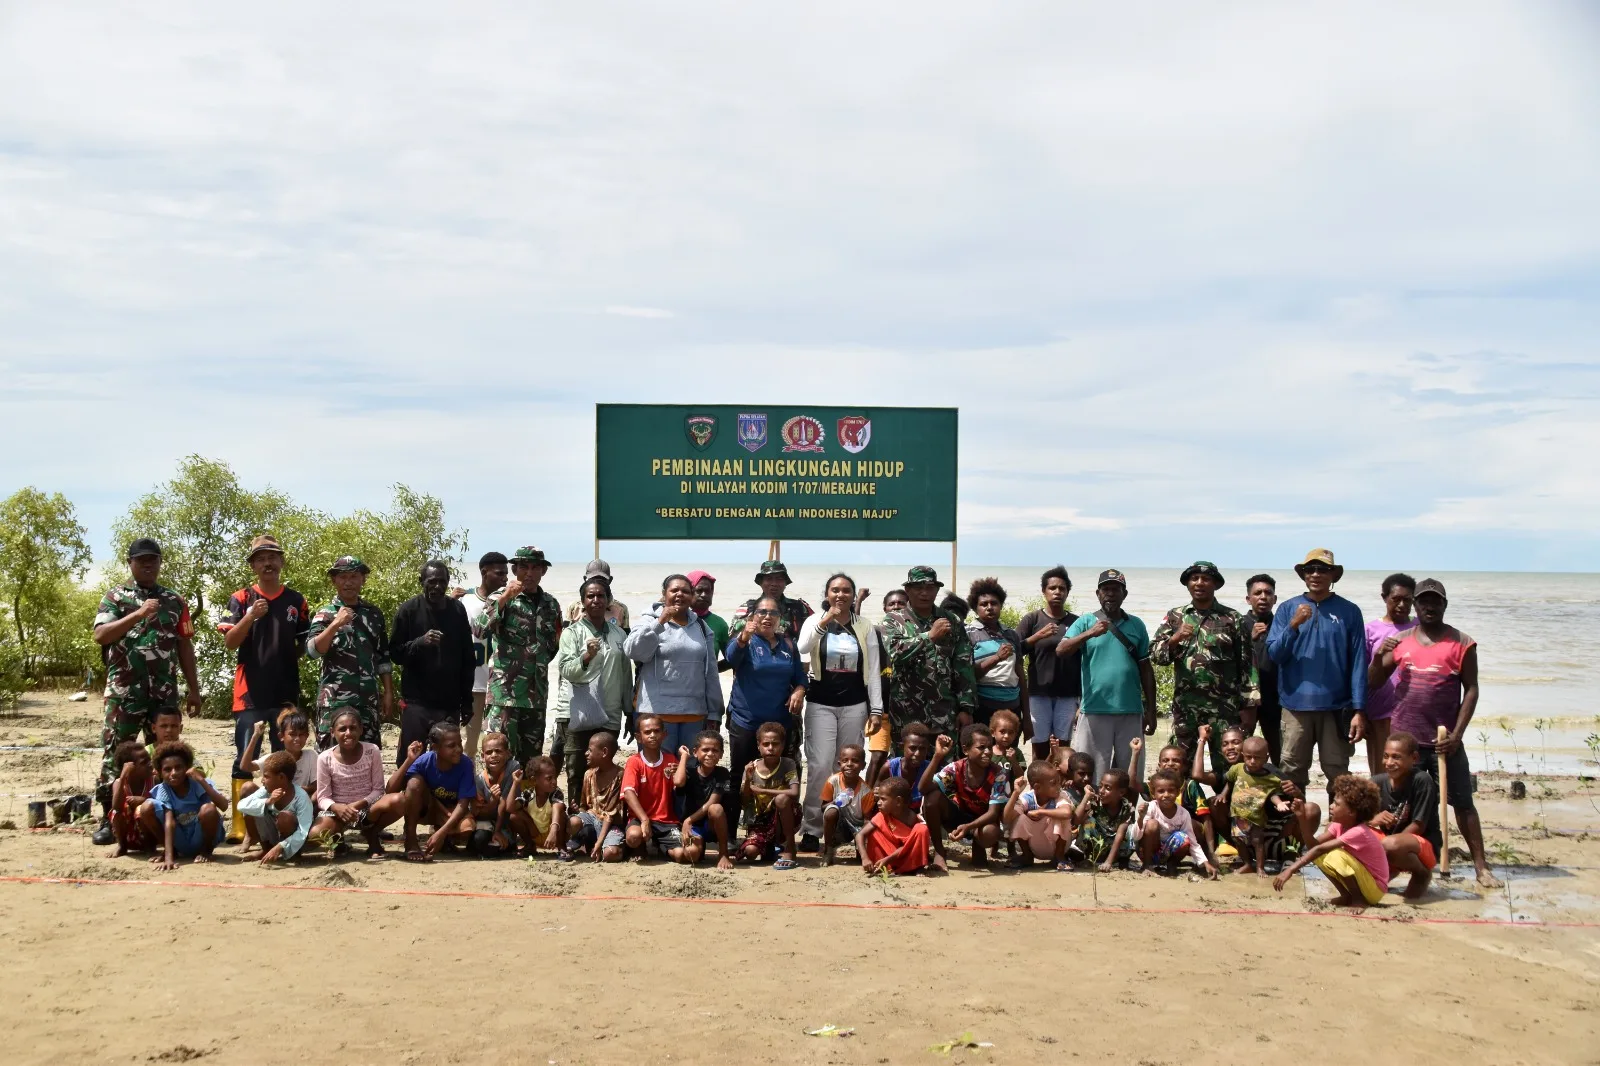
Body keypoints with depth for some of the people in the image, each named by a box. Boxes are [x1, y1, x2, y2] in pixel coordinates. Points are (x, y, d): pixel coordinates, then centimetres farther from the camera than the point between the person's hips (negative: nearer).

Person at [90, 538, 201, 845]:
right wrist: (138, 614, -24)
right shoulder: (115, 597, 3)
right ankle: (109, 817, 3)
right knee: (115, 751, -3)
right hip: (124, 689, -3)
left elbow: (184, 646, 14)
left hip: (165, 690, 3)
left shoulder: (175, 601, 13)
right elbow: (100, 635, -13)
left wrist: (193, 689, 10)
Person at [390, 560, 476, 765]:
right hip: (416, 702, -2)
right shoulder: (409, 610, -2)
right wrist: (420, 642, -22)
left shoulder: (458, 610, 6)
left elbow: (467, 659, 10)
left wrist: (467, 700, 9)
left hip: (449, 703, 2)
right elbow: (394, 653, -3)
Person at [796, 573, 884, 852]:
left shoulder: (864, 627, 6)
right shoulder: (815, 621, 2)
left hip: (854, 704, 2)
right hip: (821, 704, -2)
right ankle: (810, 828, -5)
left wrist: (876, 709, 0)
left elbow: (873, 670, 5)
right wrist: (825, 620, -28)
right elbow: (802, 649, -19)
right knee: (820, 766, -11)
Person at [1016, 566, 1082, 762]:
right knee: (1040, 748, -1)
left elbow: (1082, 662, 8)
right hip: (1039, 693, -1)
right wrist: (1038, 636, -16)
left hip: (1067, 695, 1)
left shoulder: (1076, 622, 7)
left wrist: (1083, 700, 6)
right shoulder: (1032, 619, 3)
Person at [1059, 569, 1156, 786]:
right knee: (1092, 774, 1)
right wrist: (1089, 634, -28)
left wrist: (1151, 710, 11)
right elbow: (1062, 650, -12)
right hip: (1094, 711, -2)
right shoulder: (1085, 622, 3)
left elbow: (1145, 669, 13)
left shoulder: (1136, 625, 9)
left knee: (1131, 775, 8)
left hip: (1130, 712, 2)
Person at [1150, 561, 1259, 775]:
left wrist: (1249, 706, -4)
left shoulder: (1233, 619, 4)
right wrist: (1174, 639, -17)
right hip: (1185, 705, 2)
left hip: (1224, 706, -2)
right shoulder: (1175, 617, 9)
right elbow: (1155, 654, 3)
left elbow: (1247, 663, 2)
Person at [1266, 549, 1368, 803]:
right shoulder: (1288, 608, 6)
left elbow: (1358, 663, 0)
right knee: (1292, 774, 6)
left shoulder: (1349, 611, 3)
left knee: (1338, 774, 6)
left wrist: (1359, 710, -6)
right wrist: (1294, 625, -16)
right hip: (1297, 705, 1)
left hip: (1336, 706, -1)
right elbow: (1274, 653, 0)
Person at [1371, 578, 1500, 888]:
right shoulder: (1401, 640, 7)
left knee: (1462, 802, 1)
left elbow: (1471, 689, -2)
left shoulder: (1461, 643, 0)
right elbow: (1376, 681, 8)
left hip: (1445, 740, -2)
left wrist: (1457, 734, -11)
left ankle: (1481, 867, 6)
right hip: (1405, 737, 3)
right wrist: (1379, 656, -13)